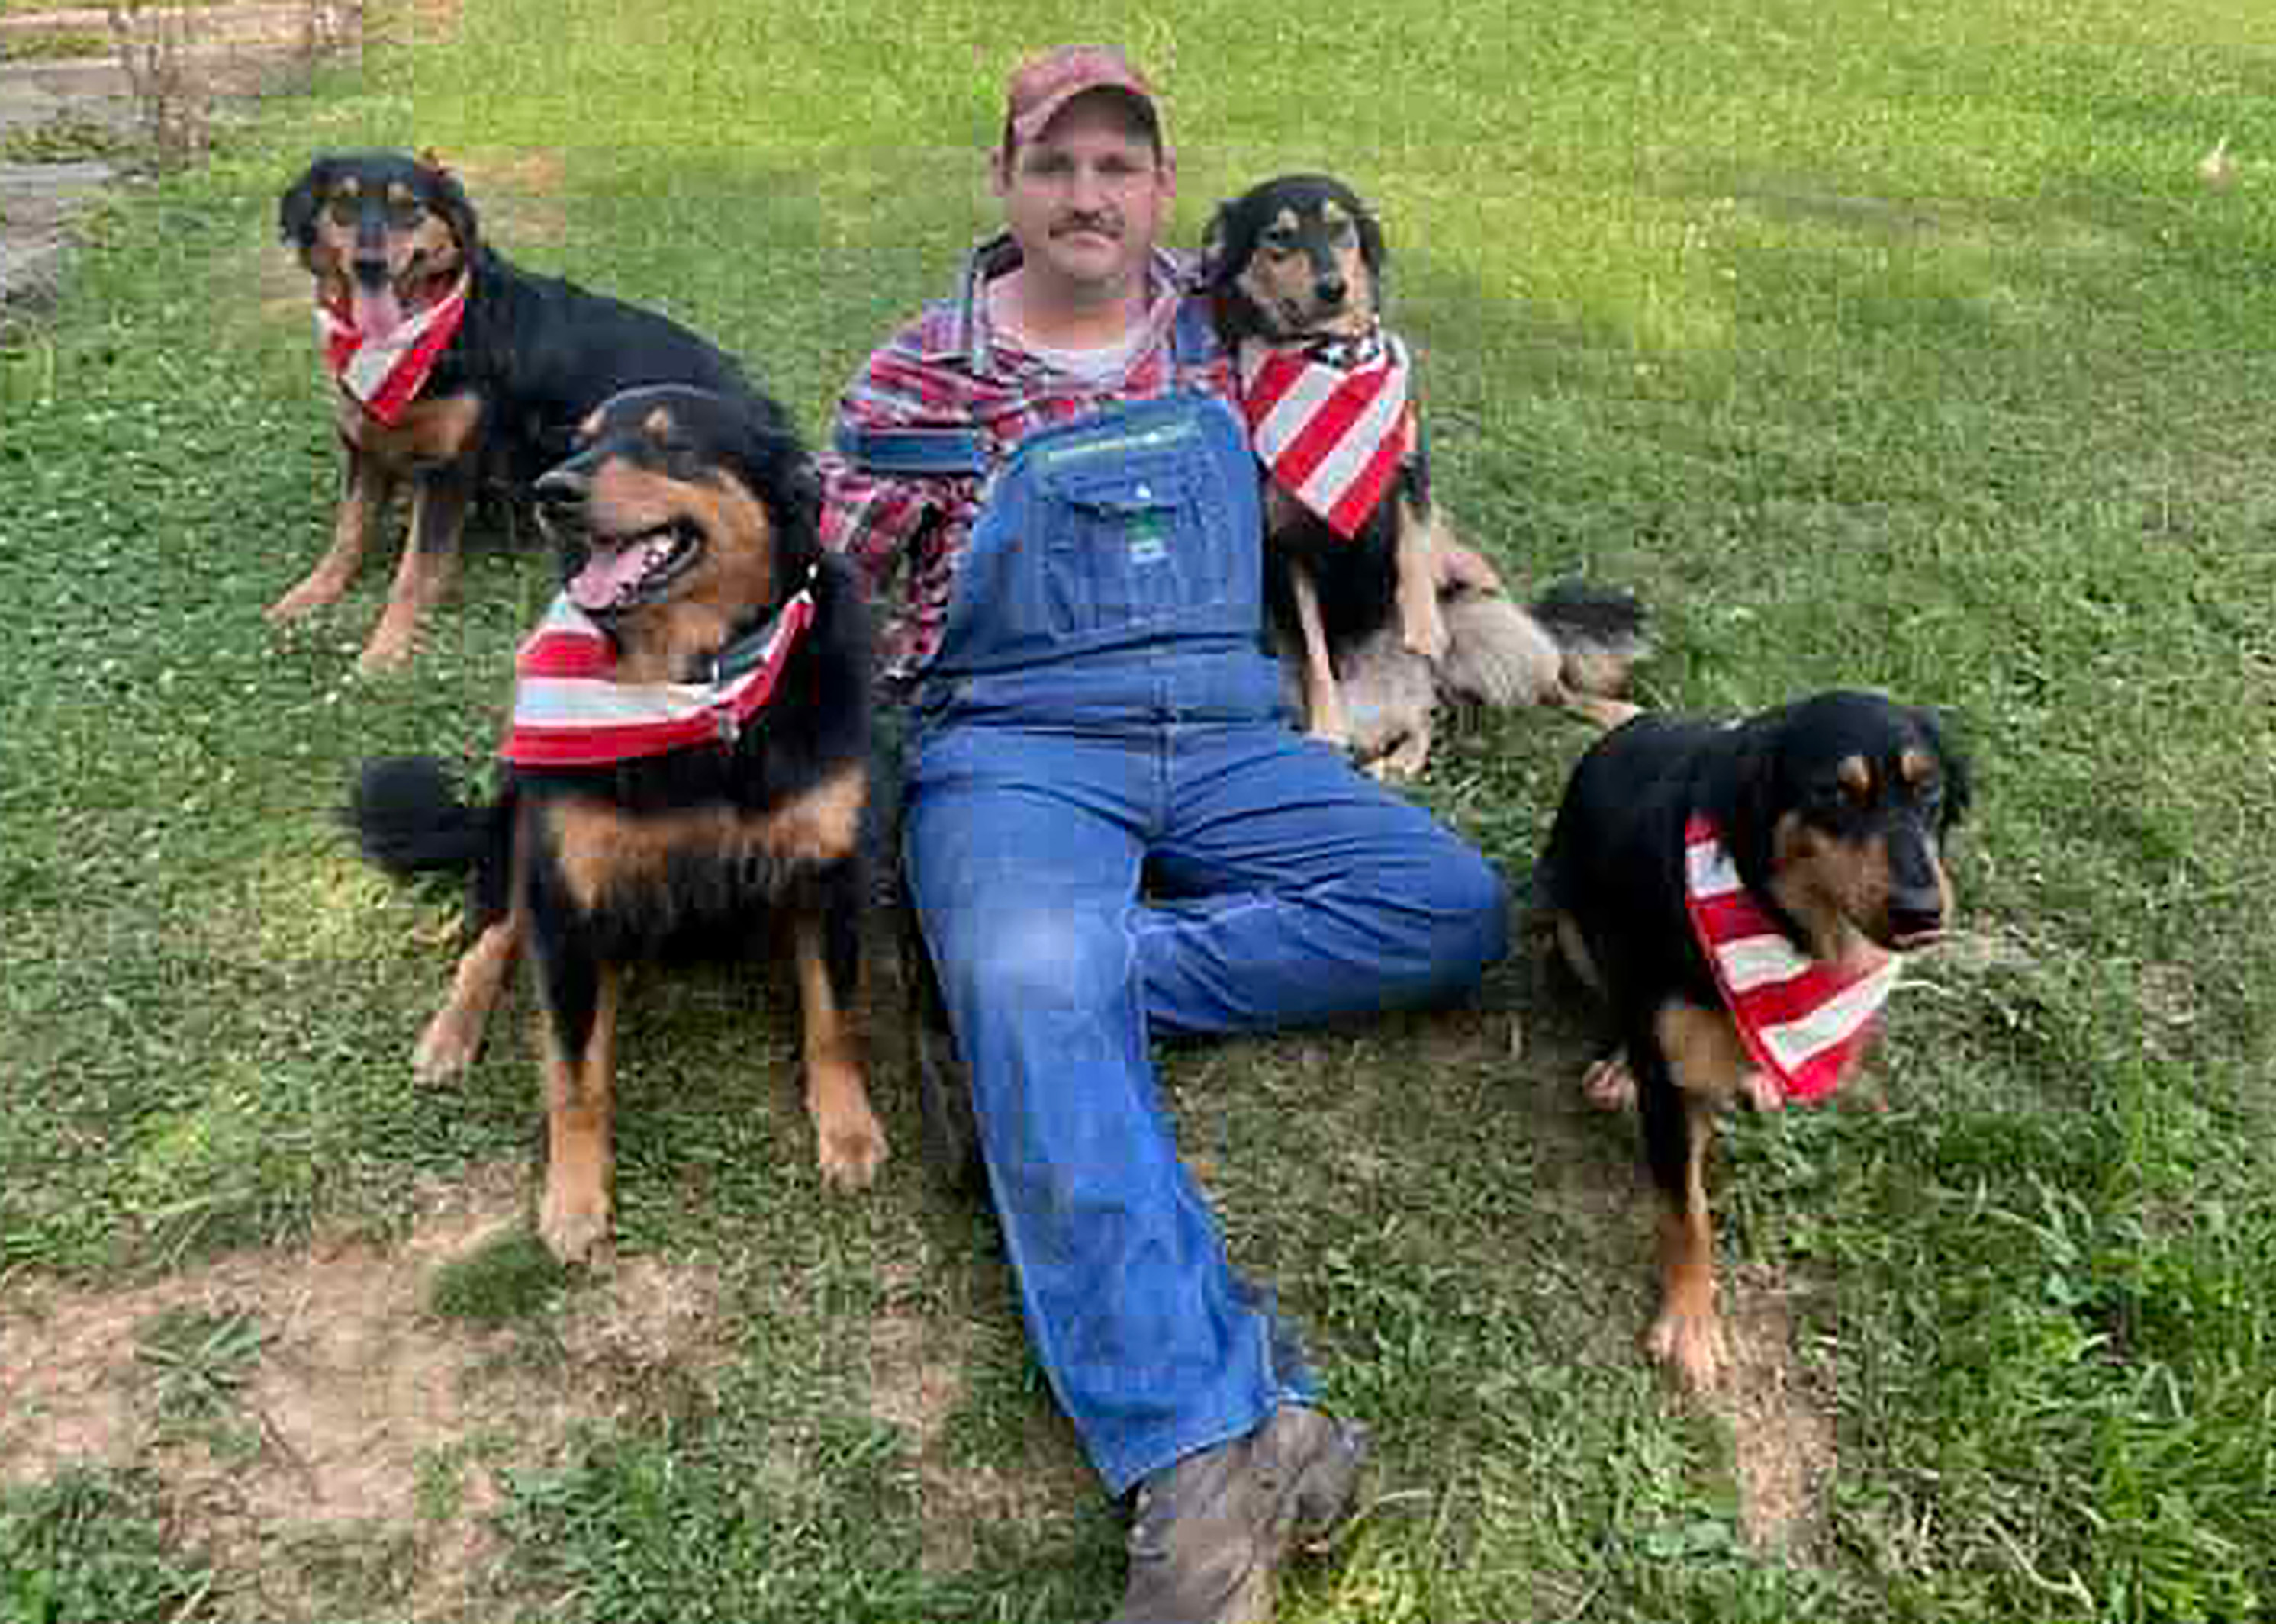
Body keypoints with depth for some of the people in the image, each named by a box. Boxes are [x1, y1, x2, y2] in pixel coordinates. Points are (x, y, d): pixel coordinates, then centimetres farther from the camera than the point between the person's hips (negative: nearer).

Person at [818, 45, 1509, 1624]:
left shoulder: (1216, 329, 13)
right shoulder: (923, 375, 3)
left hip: (1227, 739, 4)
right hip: (1018, 749, -4)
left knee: (1456, 910, -16)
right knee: (1039, 1003, -34)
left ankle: (1028, 979, -22)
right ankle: (1203, 1451, -40)